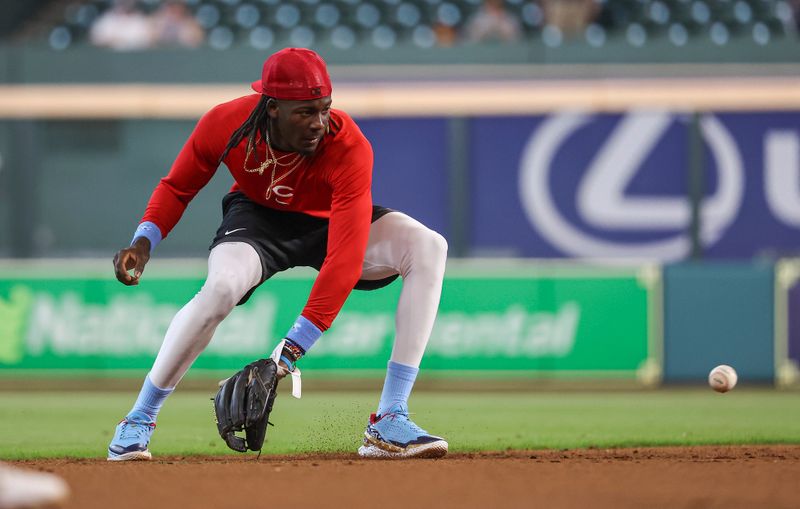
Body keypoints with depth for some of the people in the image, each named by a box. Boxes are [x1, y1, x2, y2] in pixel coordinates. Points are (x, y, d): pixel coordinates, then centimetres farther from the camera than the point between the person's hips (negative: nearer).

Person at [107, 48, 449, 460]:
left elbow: (344, 262, -40)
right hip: (257, 217, 0)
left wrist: (291, 349, -46)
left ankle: (389, 422, -28)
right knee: (222, 284, -35)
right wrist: (143, 243, -27)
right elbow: (176, 187, -6)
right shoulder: (224, 124, -27)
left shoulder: (350, 149, -35)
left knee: (428, 247, -26)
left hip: (330, 224, 0)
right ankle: (138, 421, -15)